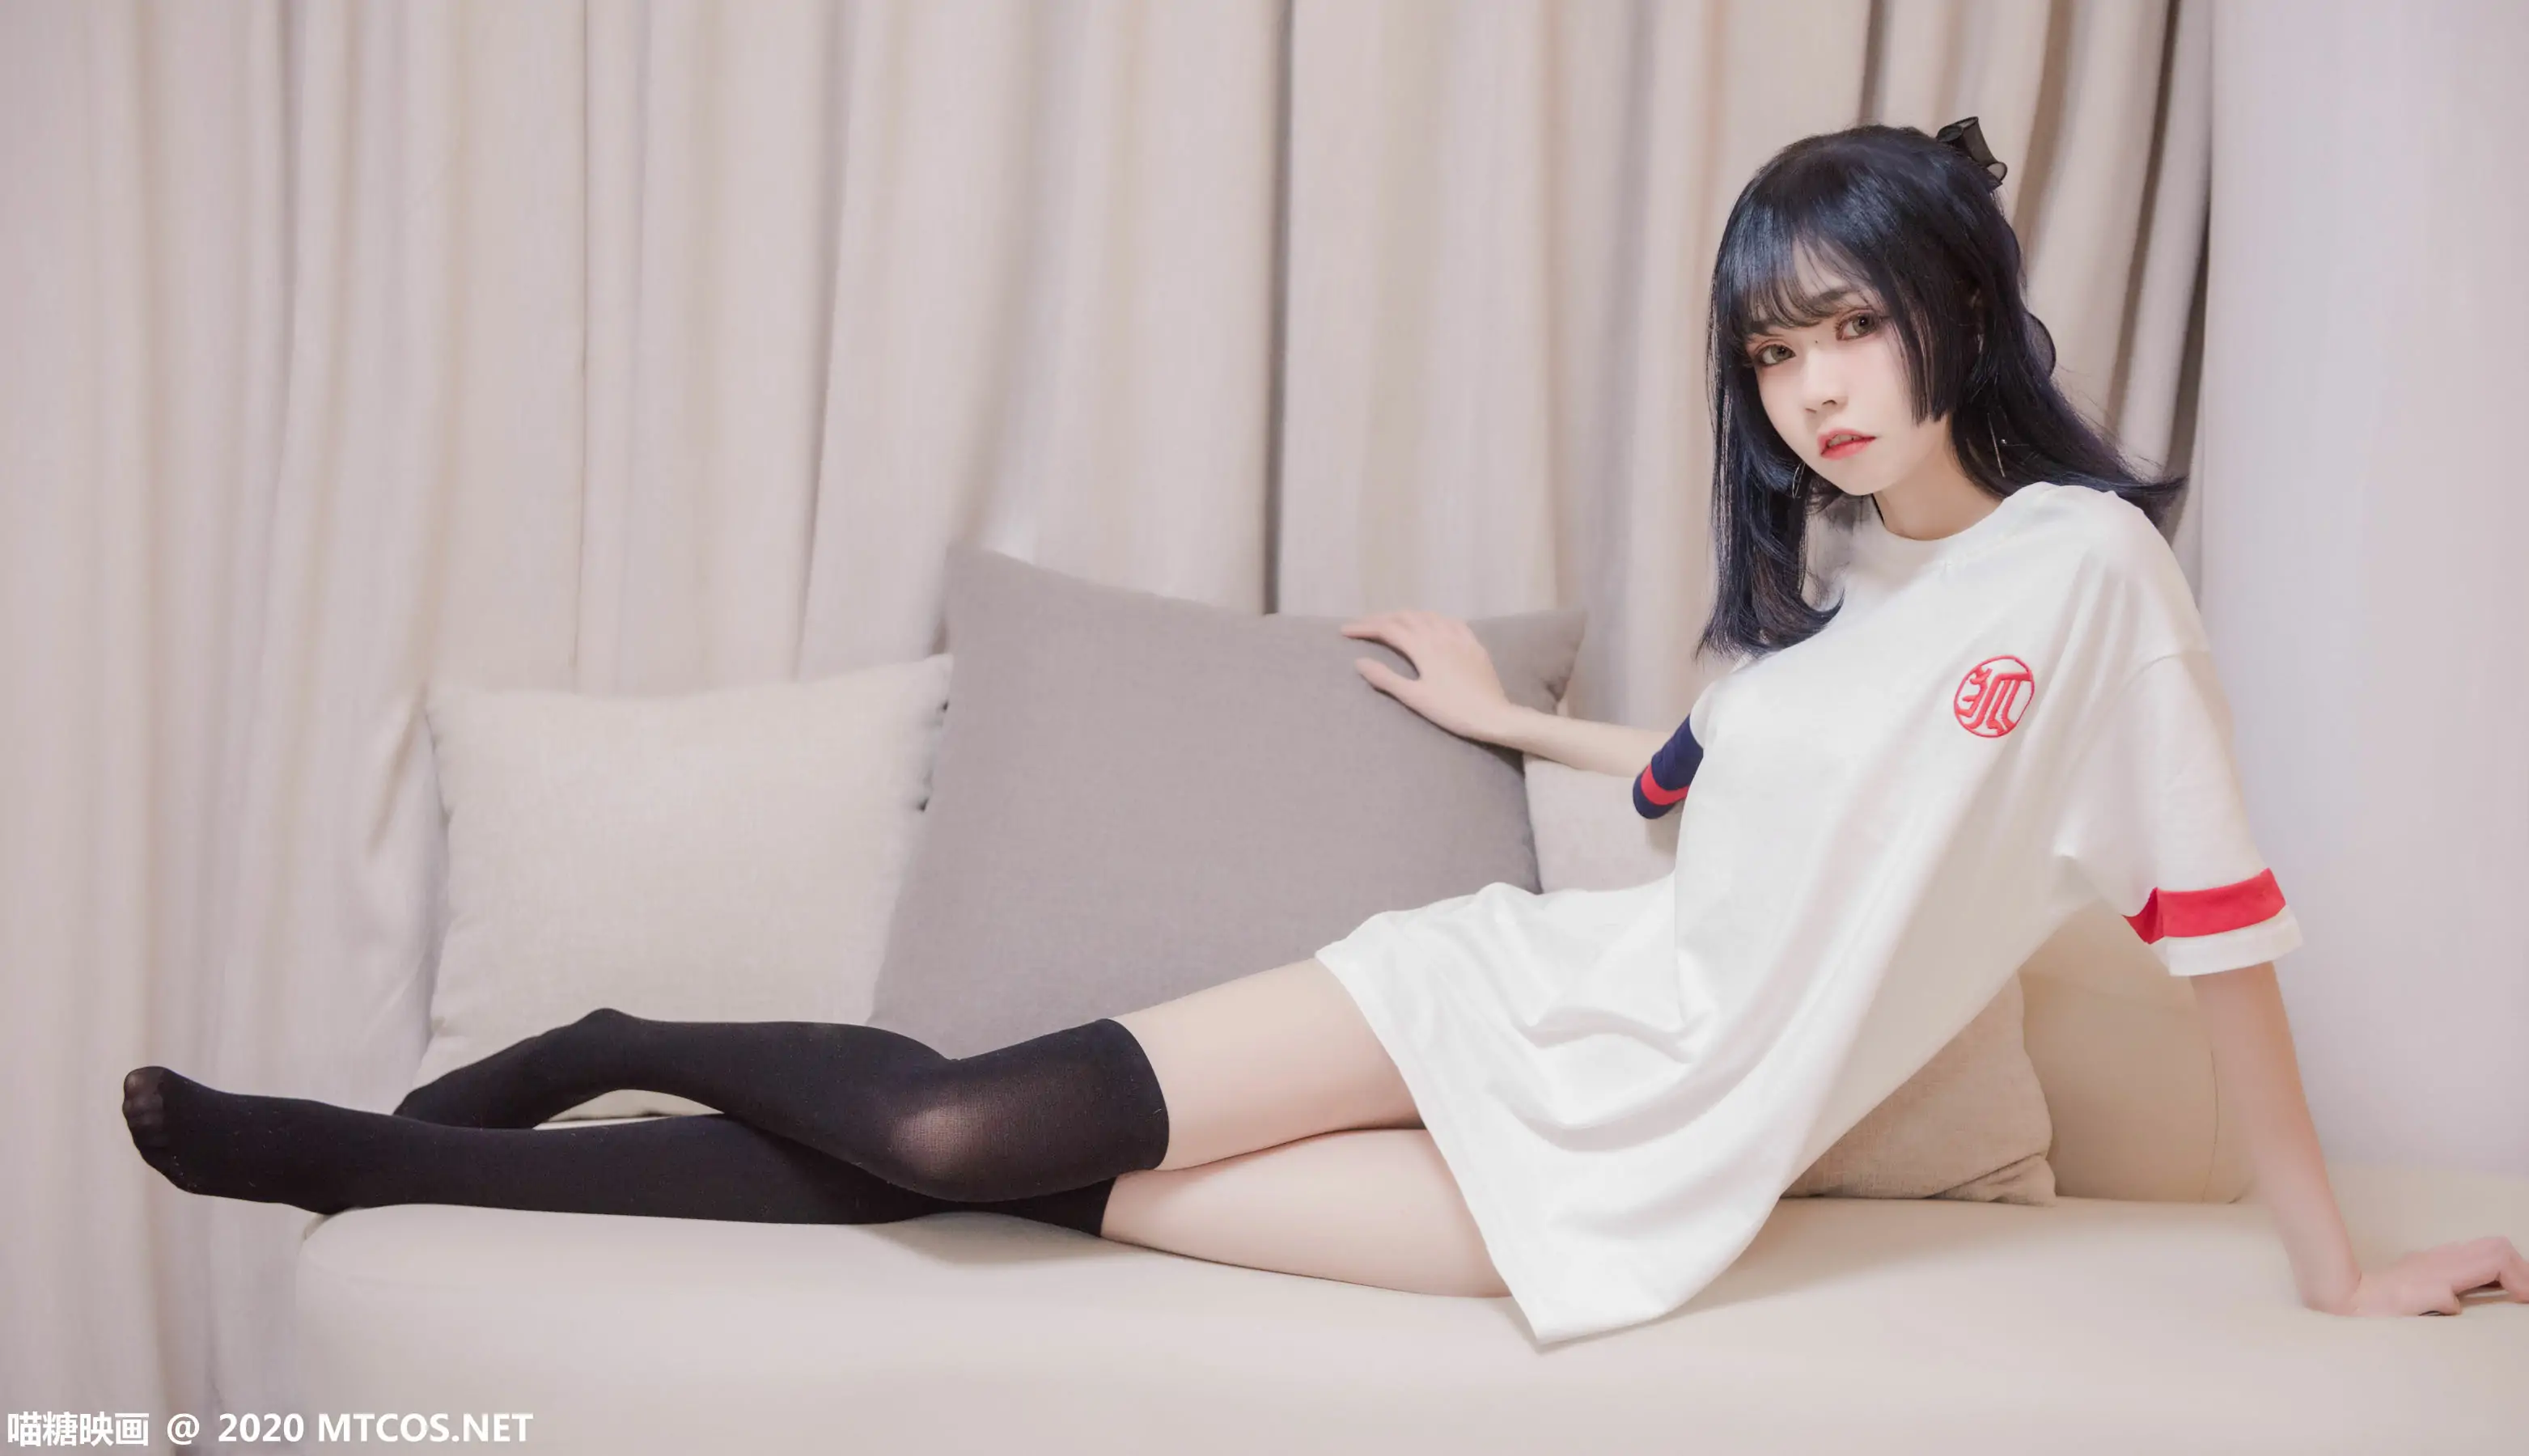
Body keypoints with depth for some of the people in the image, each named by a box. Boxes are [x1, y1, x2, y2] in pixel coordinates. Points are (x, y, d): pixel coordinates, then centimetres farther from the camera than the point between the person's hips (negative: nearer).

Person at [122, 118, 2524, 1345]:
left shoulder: (2083, 565, -9)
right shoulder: (1815, 561, 10)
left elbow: (2220, 918, -6)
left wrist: (2334, 1261, -2)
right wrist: (1510, 717, 36)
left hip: (1645, 1179, -4)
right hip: (1543, 988, 5)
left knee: (1001, 1170, -14)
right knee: (968, 1132, -13)